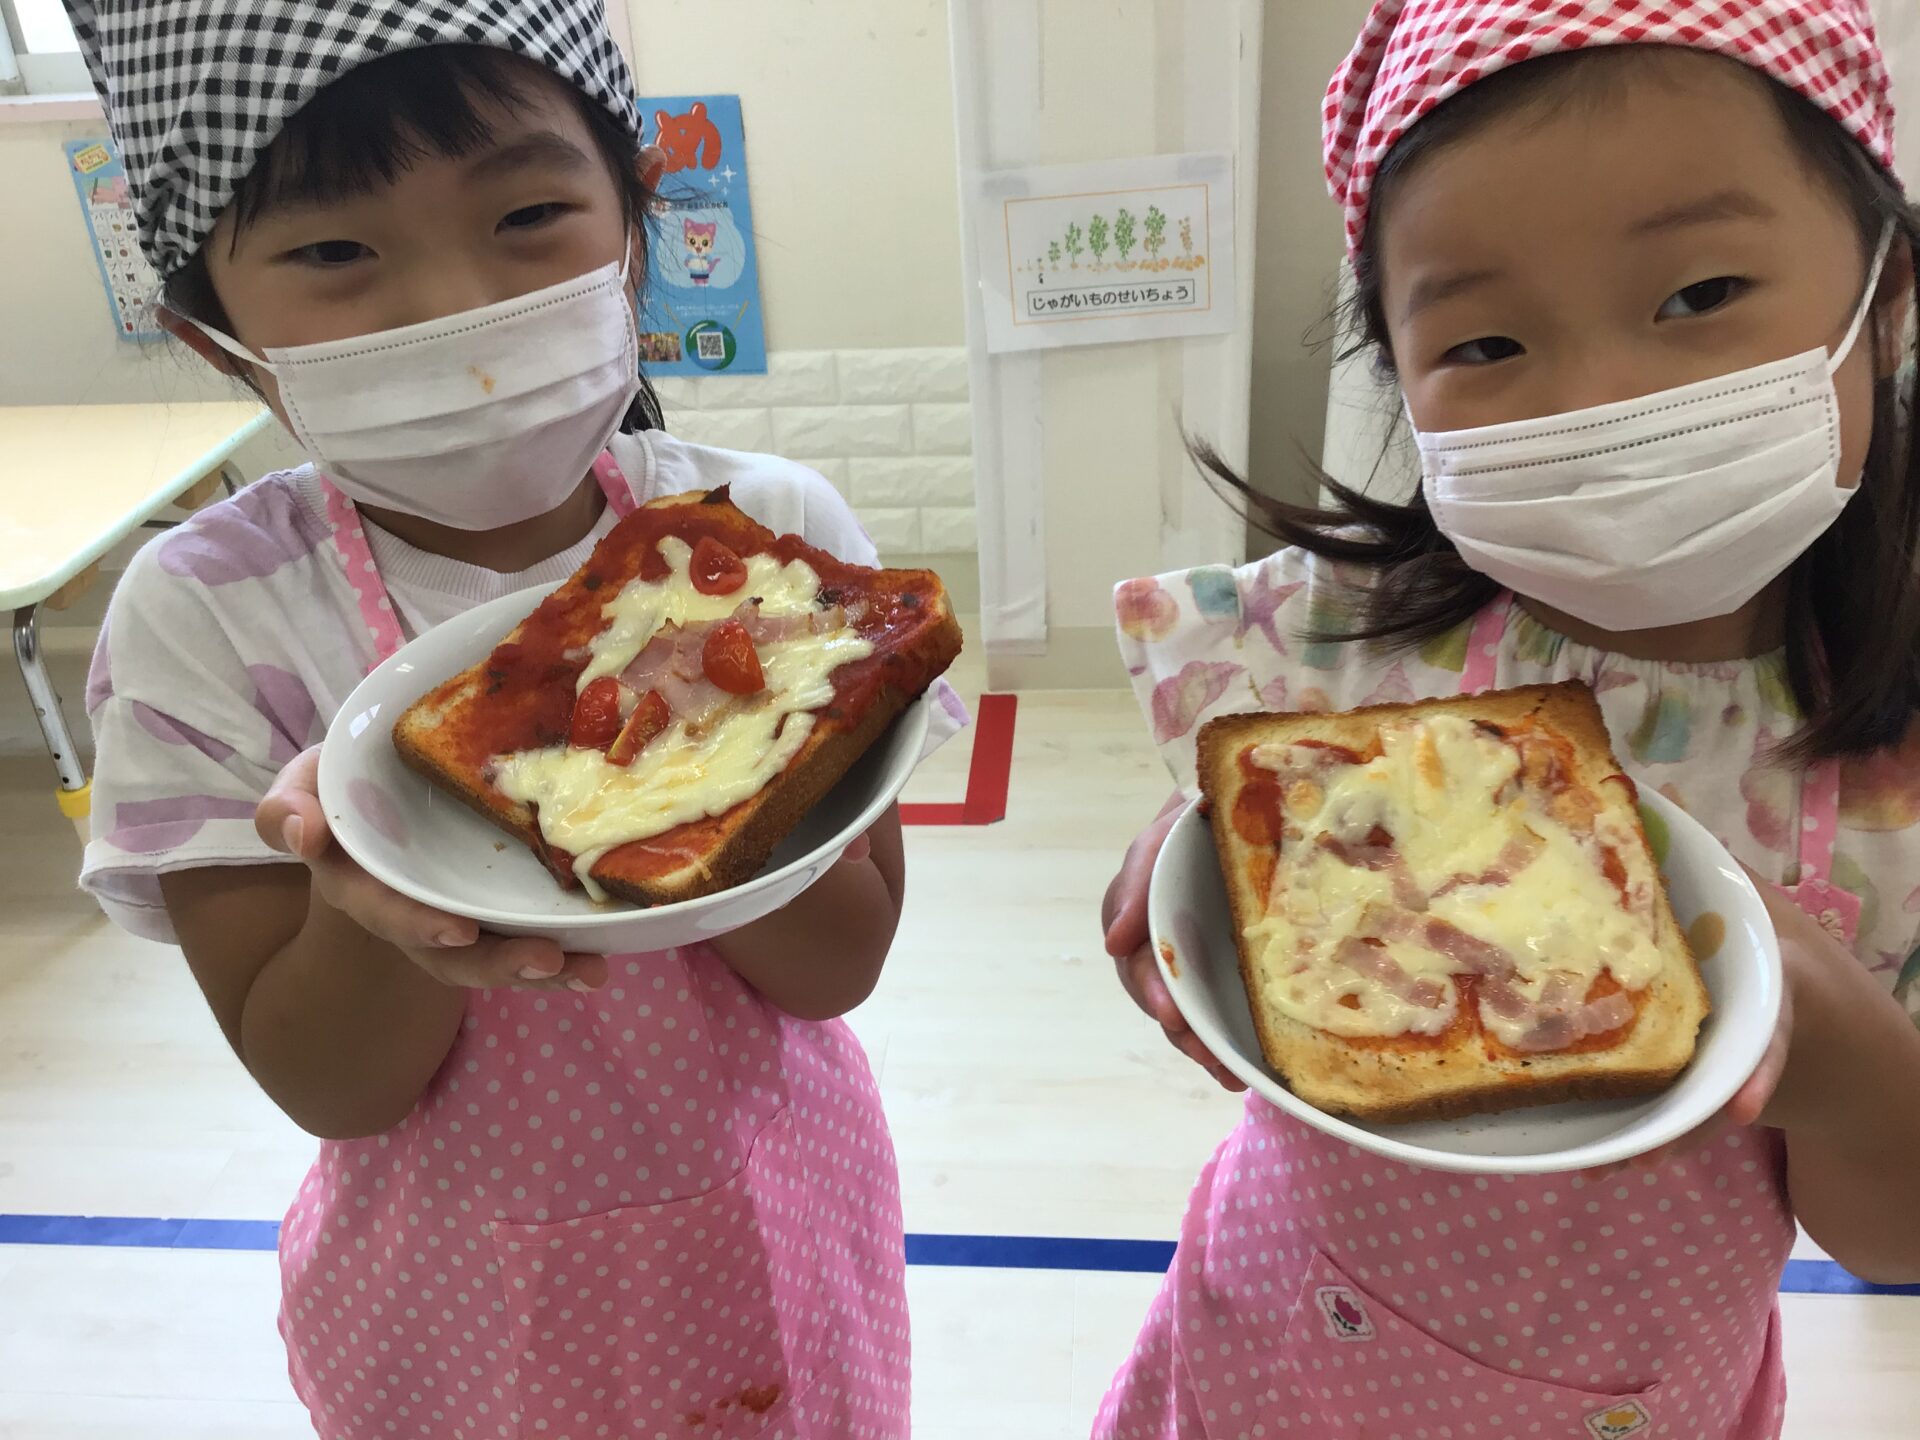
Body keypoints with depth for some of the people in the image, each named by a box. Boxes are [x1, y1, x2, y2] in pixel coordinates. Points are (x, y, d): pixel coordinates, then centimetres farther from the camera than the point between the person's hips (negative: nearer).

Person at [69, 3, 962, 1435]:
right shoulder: (206, 619, -17)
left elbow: (841, 966, -15)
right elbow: (330, 1089, -13)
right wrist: (370, 895, -34)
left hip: (776, 1231, 2)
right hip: (461, 1288, -1)